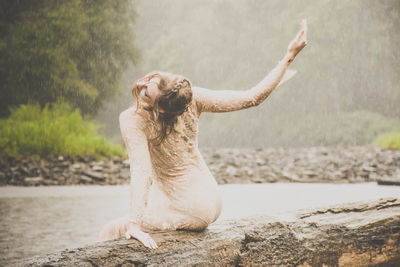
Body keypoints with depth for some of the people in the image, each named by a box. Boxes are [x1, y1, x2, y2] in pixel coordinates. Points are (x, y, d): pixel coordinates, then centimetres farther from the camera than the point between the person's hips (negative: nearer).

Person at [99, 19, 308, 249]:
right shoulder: (191, 98, -14)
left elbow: (141, 171, -33)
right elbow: (252, 98, -15)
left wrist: (135, 223, -34)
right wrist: (289, 56, -11)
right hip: (211, 201, 7)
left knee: (111, 232, 10)